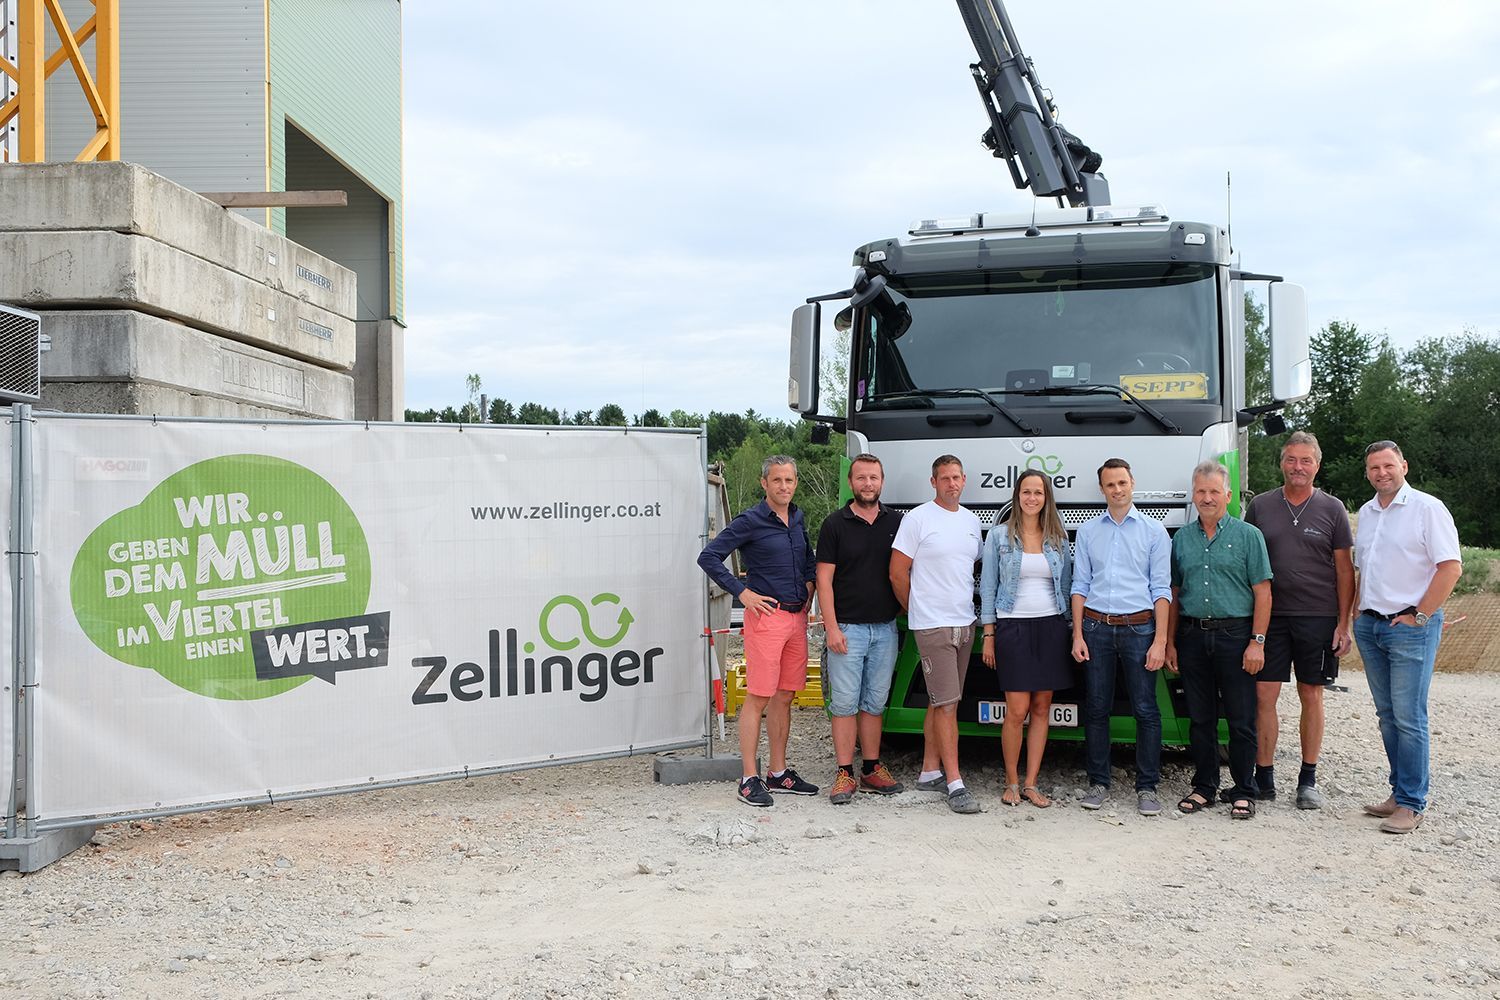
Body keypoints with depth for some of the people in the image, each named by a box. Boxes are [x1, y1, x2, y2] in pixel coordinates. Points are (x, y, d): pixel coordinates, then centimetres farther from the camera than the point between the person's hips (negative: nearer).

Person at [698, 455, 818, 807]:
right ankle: (750, 779, -2)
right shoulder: (750, 521, -8)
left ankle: (779, 773, 20)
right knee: (758, 698, -6)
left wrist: (808, 583, 15)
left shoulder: (797, 519, 13)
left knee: (784, 698, 11)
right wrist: (742, 592, -14)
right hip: (766, 616, -7)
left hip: (796, 616, 7)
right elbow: (708, 557, -11)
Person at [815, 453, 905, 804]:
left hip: (885, 628, 3)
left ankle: (872, 768, 18)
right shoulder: (835, 524, -2)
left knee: (875, 702, 10)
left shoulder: (896, 522, 7)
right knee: (844, 703, -1)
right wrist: (831, 626, -11)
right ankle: (845, 774, 4)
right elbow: (824, 578, -5)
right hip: (847, 628, -3)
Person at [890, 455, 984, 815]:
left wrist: (966, 606, 16)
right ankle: (955, 783, -6)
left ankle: (929, 771, 20)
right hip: (933, 625, -7)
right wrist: (917, 611, 3)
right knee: (947, 704, -8)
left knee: (941, 701, 12)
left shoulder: (971, 521, 13)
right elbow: (898, 573, -6)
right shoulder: (917, 519, -8)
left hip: (965, 623, 7)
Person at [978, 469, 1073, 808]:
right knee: (1017, 710, -6)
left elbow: (1066, 586, 13)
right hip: (1013, 627, -3)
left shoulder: (1058, 537, 9)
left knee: (1042, 709, 4)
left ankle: (1031, 783, 12)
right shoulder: (999, 535, 2)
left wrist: (1070, 628, 7)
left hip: (1051, 627, 3)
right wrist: (988, 636, -1)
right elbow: (988, 587, 3)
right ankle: (1012, 783, 8)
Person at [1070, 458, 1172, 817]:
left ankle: (1147, 787, 7)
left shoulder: (1153, 530, 4)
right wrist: (1078, 634, 1)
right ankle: (1098, 783, 15)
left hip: (1139, 626, -2)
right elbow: (1080, 585, 10)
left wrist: (1160, 640, -7)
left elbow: (1161, 589, 1)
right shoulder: (1088, 531, 10)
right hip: (1096, 627, 2)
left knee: (1146, 710, -2)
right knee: (1096, 709, 5)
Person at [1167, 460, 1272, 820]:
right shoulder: (1181, 538, 11)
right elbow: (1174, 594, 14)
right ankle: (1204, 787, 19)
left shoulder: (1248, 535, 1)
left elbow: (1262, 593, -3)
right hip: (1193, 636, 3)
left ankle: (1244, 792, 10)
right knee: (1200, 719, 9)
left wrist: (1257, 642, -10)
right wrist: (1170, 642, 8)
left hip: (1235, 635, -3)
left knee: (1241, 720, 1)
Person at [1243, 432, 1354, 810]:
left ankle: (1308, 779, 15)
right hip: (1269, 615, 1)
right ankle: (1264, 777, 6)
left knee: (1311, 696, 5)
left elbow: (1344, 569, 4)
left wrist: (1344, 623, -2)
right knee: (1264, 695, -2)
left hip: (1318, 617, -1)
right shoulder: (1260, 506, 7)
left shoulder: (1332, 508, 4)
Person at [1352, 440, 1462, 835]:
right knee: (1387, 714, 10)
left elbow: (1451, 567, -13)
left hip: (1410, 627, -7)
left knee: (1408, 717, -7)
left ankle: (1412, 804, -2)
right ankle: (1400, 792, 18)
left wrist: (1420, 616, -14)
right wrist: (1359, 613, 13)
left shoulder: (1427, 508, -7)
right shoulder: (1366, 513, 15)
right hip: (1369, 625, 7)